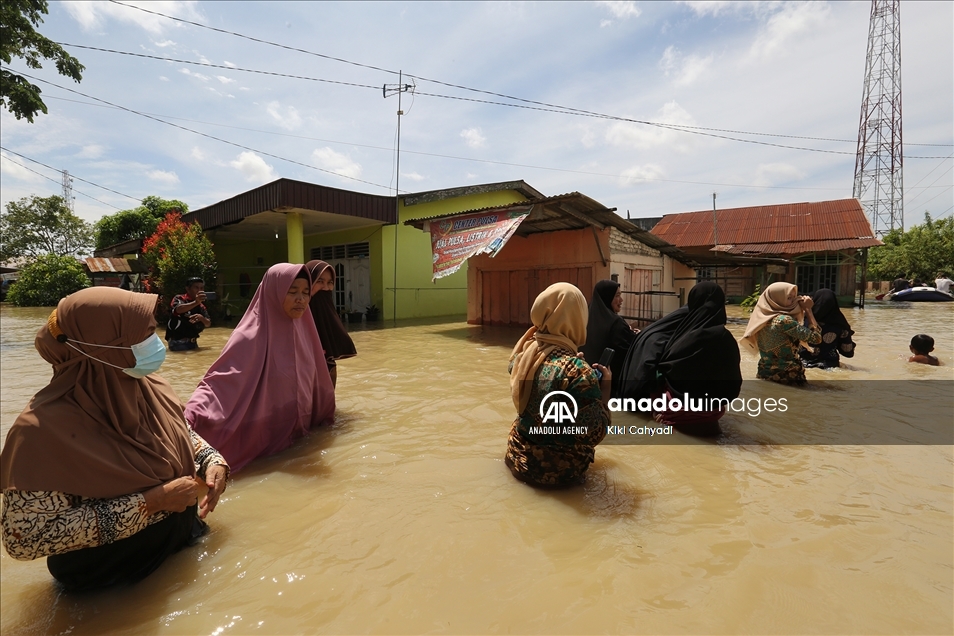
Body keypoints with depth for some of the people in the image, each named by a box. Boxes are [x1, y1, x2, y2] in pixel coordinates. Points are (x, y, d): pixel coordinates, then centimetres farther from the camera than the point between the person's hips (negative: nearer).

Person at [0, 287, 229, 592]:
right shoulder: (46, 427, -26)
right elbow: (25, 537, -25)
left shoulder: (152, 388, -9)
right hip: (110, 584, -5)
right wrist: (151, 501, -27)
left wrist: (213, 462, -11)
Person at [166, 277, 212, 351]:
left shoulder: (201, 307, 9)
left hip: (192, 341, 6)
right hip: (177, 341, -6)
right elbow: (178, 309, -31)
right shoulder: (180, 298, -8)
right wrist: (196, 302, -51)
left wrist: (201, 318, -23)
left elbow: (208, 324, 2)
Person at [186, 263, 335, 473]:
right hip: (261, 440, -6)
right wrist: (190, 418, -49)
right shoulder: (251, 336, -23)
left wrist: (322, 416, 23)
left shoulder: (302, 329, -4)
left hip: (298, 435, 7)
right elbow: (220, 380, -31)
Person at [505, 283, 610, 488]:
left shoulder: (525, 352, -9)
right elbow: (594, 435, -22)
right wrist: (606, 386, -11)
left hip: (519, 456, 4)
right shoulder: (578, 372, -28)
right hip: (558, 469, -4)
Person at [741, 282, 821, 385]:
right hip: (786, 376, -6)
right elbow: (816, 337, -15)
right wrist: (808, 309, -10)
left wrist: (804, 310, 3)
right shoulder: (784, 320, -21)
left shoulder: (762, 316, 2)